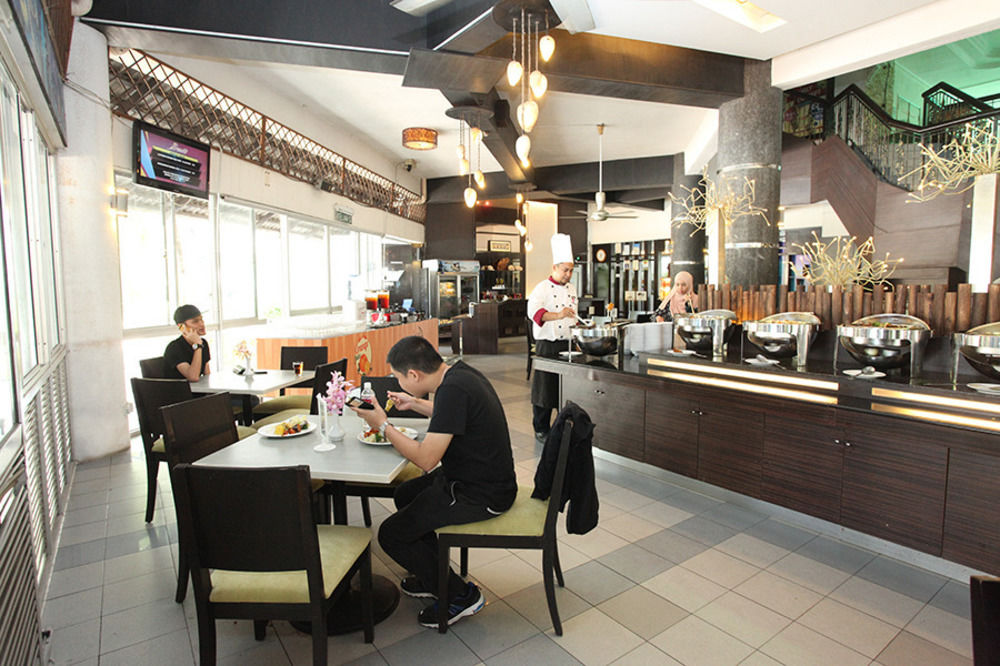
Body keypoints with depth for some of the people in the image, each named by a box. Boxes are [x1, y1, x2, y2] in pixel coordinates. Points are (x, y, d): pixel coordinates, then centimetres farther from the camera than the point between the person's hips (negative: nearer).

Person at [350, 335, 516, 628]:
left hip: (480, 494, -10)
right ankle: (434, 574, 36)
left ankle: (461, 595, 11)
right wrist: (415, 403, 18)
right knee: (404, 494, 25)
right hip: (484, 475, 10)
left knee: (391, 534, -3)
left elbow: (426, 459, -26)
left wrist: (383, 426, -15)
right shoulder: (459, 372, 2)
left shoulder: (454, 389, -28)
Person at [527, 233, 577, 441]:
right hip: (547, 346, -6)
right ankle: (541, 430, 12)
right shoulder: (542, 288, -9)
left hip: (567, 344, 6)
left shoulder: (571, 289, 14)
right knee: (545, 387, -1)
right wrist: (558, 315, -42)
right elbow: (534, 312, -27)